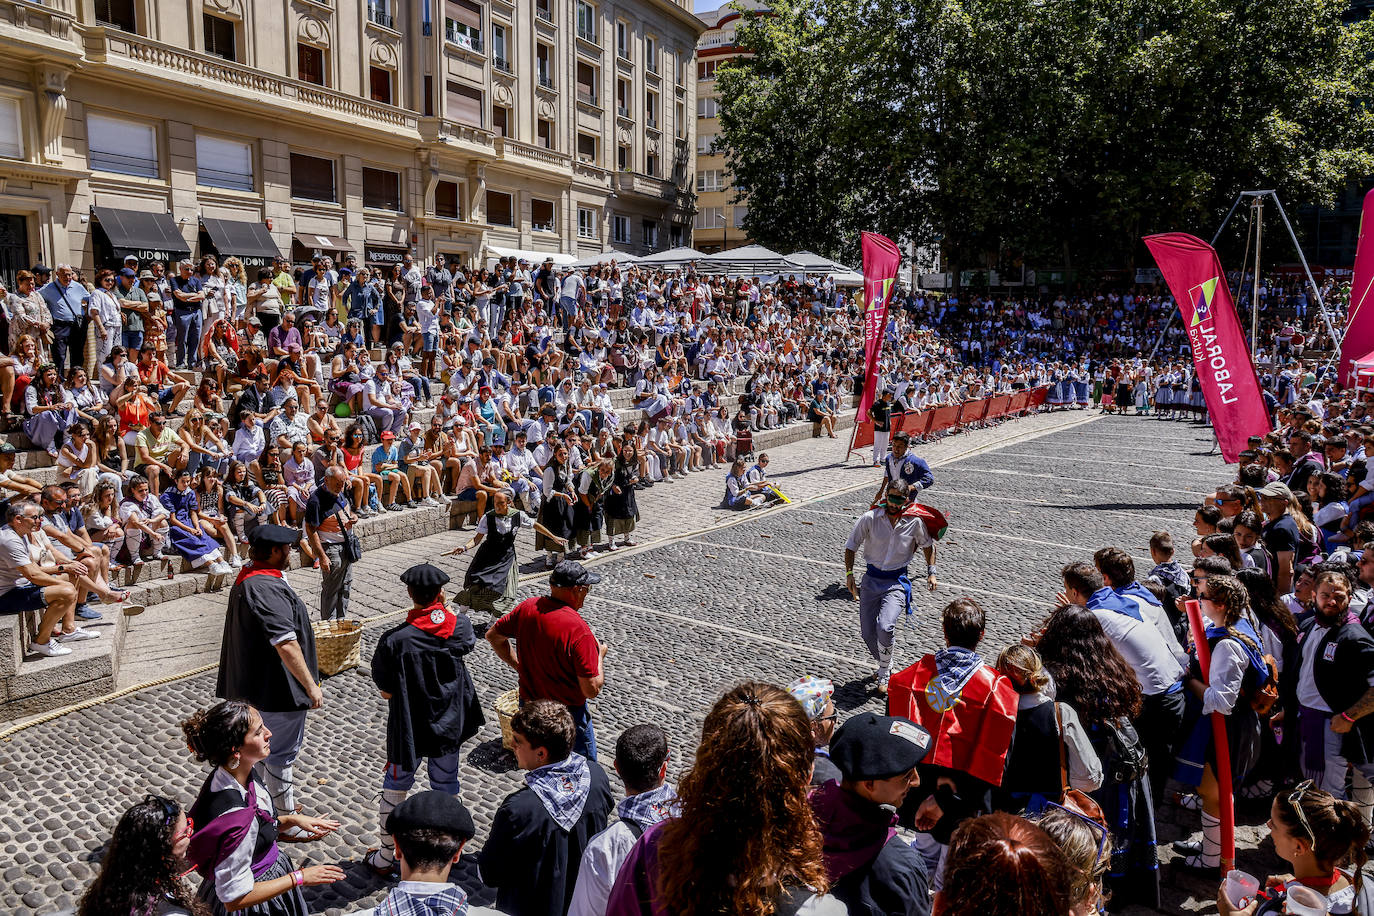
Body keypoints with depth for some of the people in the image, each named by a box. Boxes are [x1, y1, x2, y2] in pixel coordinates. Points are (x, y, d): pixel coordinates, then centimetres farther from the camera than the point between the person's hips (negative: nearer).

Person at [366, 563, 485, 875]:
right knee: (447, 785, 21)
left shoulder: (395, 640, -23)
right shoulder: (459, 627, -13)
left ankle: (386, 857, 31)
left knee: (395, 789, 18)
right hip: (451, 723, 3)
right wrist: (444, 607, 7)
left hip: (409, 728, -3)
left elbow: (385, 692, -14)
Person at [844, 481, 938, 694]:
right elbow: (851, 546, 1)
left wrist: (931, 572, 7)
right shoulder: (869, 518, -8)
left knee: (885, 628, -23)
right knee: (867, 632, 4)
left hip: (897, 582, -2)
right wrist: (849, 573, -8)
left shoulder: (914, 522, -6)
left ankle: (884, 674, 1)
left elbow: (928, 544, 15)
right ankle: (885, 667, 32)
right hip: (871, 580, 2)